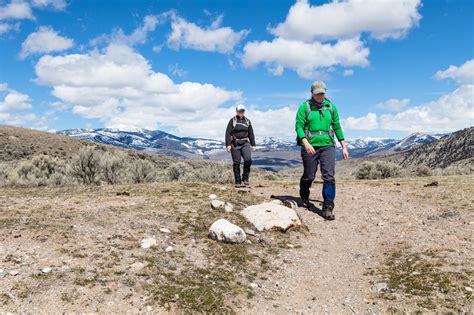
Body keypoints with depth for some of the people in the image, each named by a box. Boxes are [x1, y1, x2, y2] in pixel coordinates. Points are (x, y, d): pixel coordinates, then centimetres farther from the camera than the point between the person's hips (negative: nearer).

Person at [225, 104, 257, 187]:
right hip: (235, 144, -2)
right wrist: (228, 145, -13)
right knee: (236, 163, 0)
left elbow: (251, 134, 16)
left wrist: (253, 145, 12)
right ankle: (238, 182, 10)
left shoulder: (247, 121, 11)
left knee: (248, 159, -18)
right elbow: (228, 133, -4)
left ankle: (245, 178, -1)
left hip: (245, 143, 3)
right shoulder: (232, 121, 0)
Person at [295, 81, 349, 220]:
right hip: (310, 147, -2)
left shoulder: (331, 107, 9)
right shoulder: (305, 107, -1)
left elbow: (337, 127, 13)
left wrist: (344, 147, 10)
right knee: (309, 176, 8)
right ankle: (304, 197, 38)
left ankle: (328, 208, -6)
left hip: (328, 146, 2)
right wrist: (306, 143, -22)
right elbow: (299, 126, -8)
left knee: (329, 176, -9)